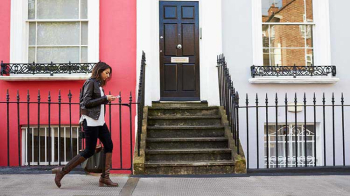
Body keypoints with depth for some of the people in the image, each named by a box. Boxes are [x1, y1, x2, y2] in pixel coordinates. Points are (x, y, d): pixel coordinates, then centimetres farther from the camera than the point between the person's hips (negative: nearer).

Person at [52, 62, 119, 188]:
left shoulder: (98, 84, 17)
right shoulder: (90, 82, -8)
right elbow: (86, 102, -16)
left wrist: (107, 100, 5)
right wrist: (105, 98, -15)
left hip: (99, 121, 9)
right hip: (90, 121, -9)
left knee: (109, 145, 2)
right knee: (89, 151, -6)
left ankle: (104, 178, 7)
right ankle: (62, 171, 5)